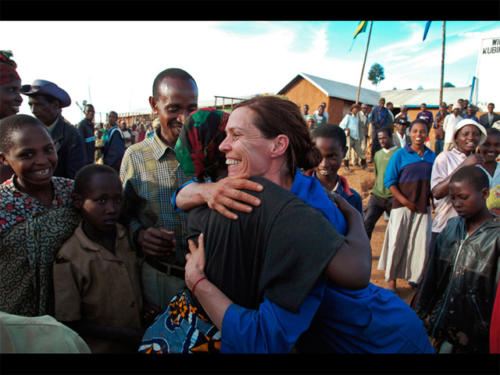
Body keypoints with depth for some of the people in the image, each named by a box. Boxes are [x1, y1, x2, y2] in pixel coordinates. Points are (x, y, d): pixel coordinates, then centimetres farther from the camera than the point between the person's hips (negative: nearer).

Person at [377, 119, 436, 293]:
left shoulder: (431, 156, 7)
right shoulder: (400, 154, -5)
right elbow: (389, 181, -8)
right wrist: (404, 200, -15)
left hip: (423, 206, 4)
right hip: (402, 206, -4)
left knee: (422, 243, 7)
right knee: (397, 241, 1)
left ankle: (416, 277, 27)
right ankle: (391, 279, 16)